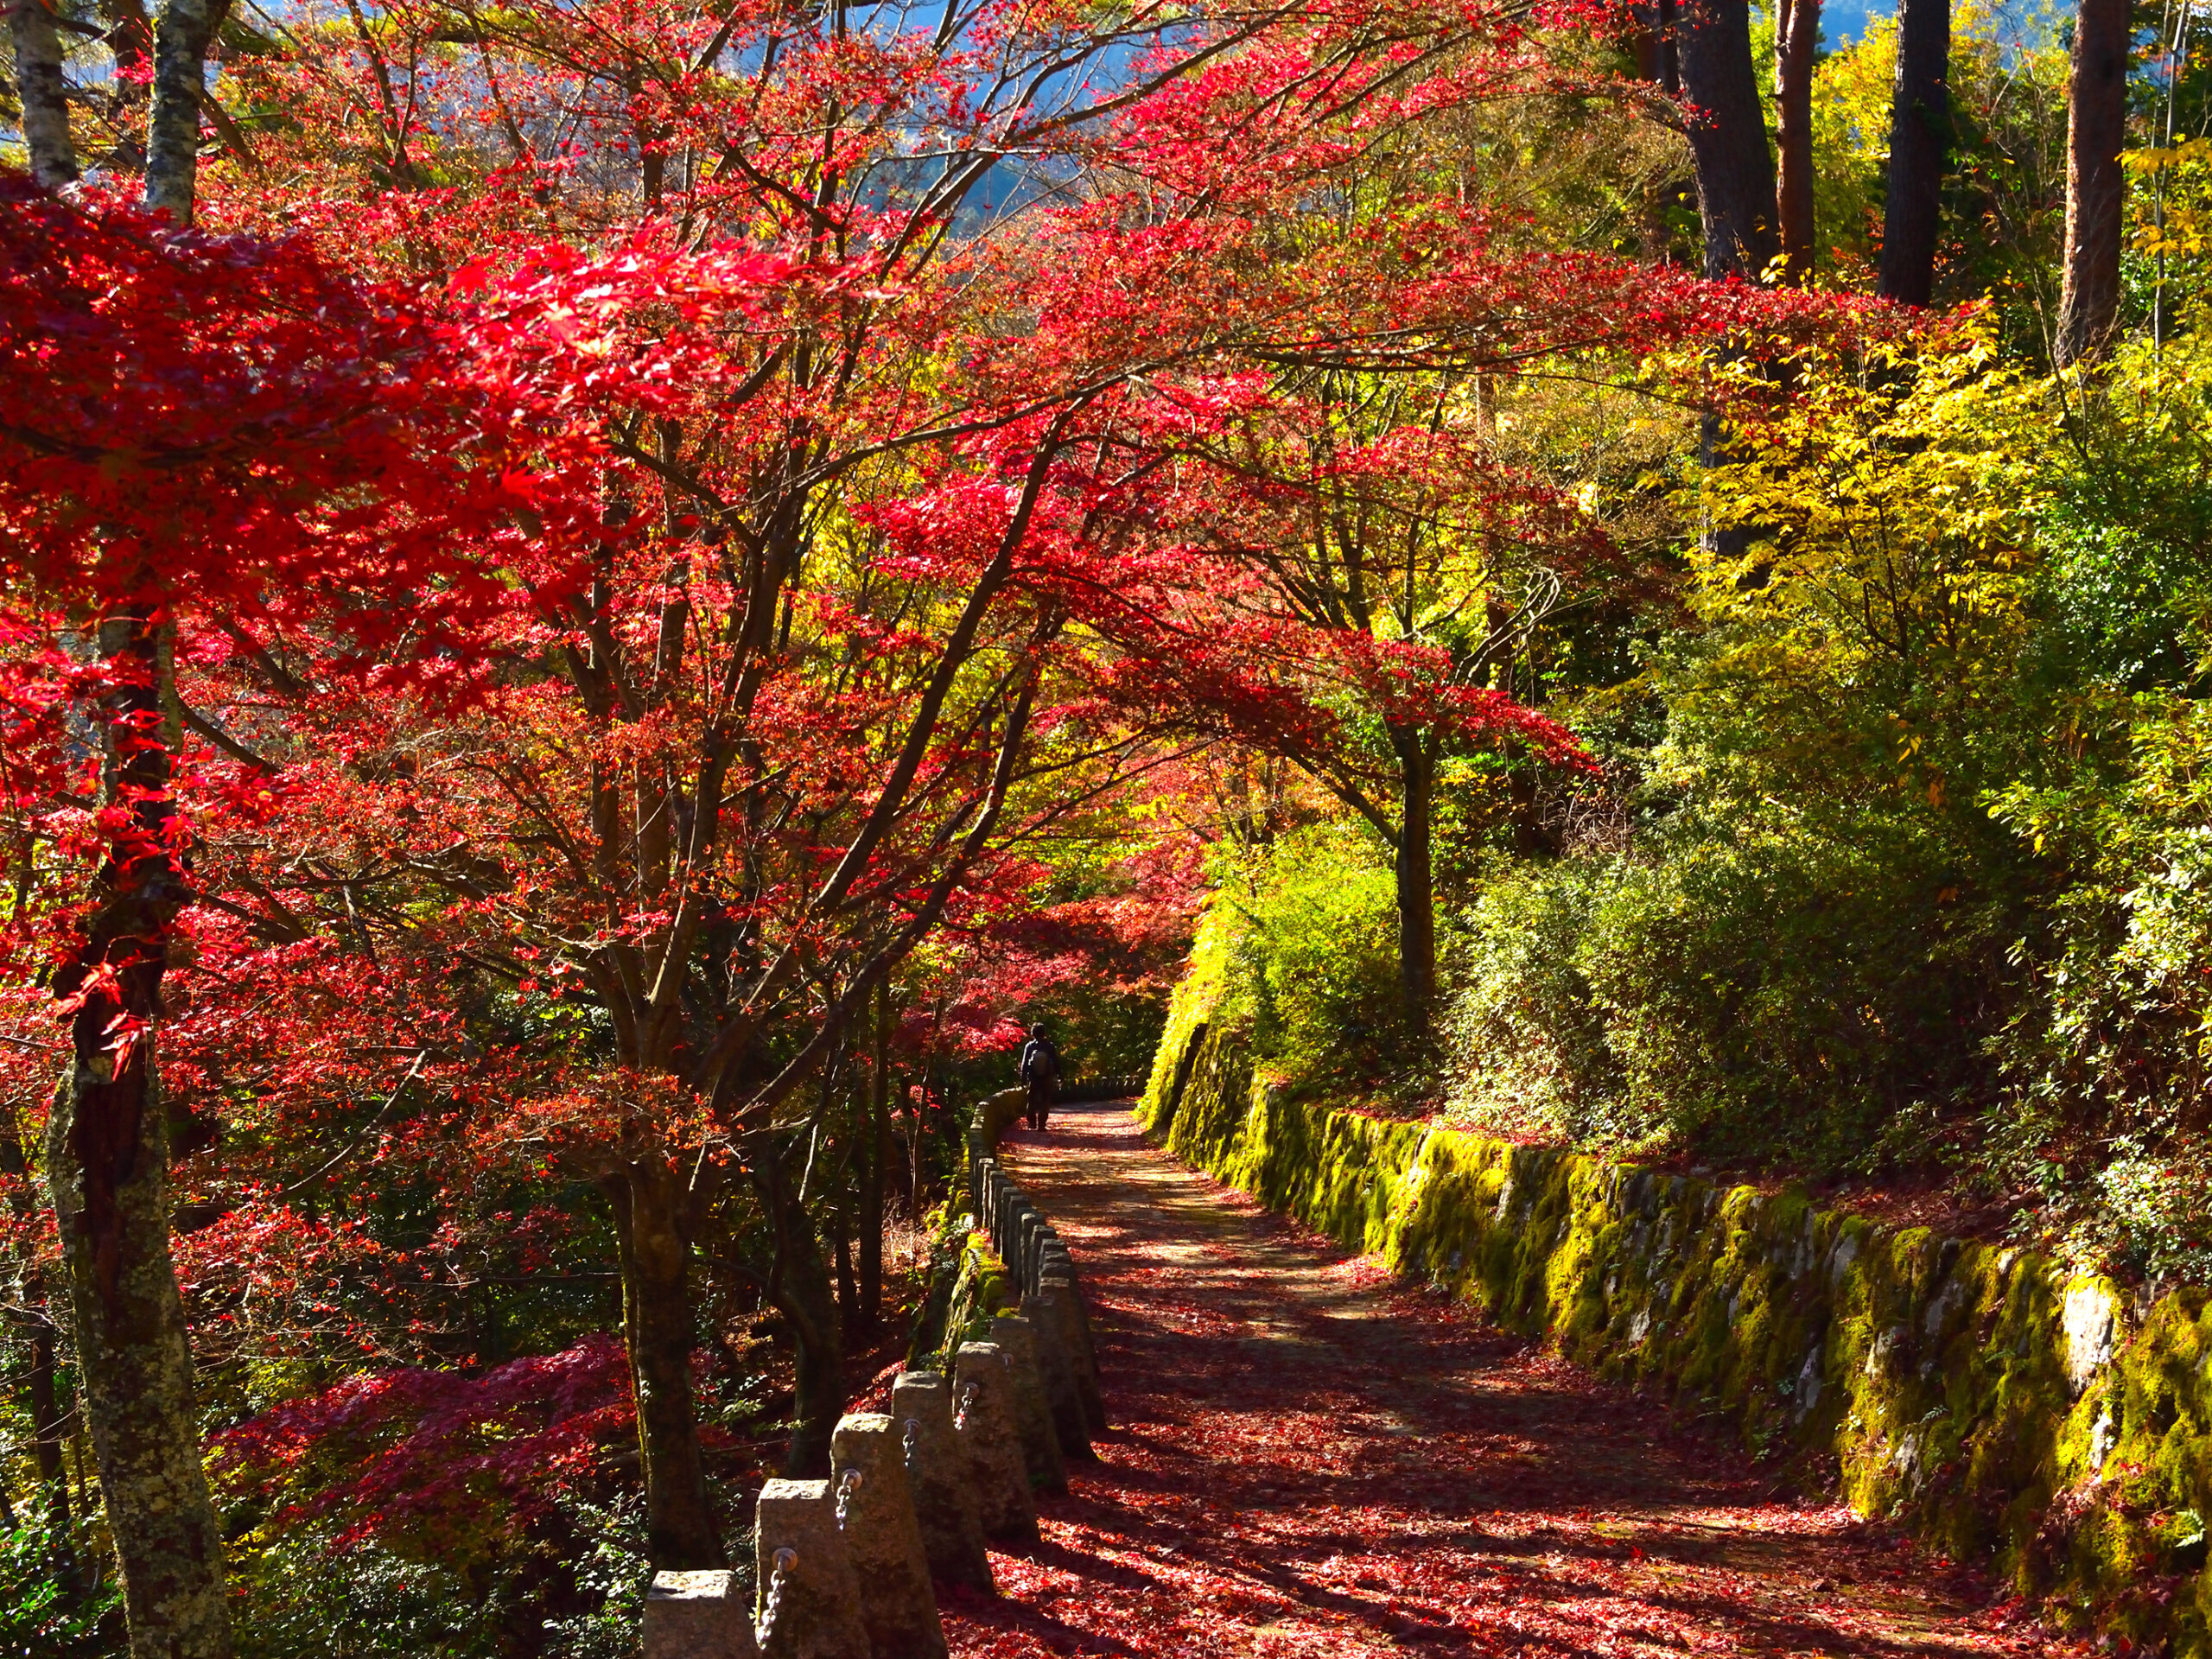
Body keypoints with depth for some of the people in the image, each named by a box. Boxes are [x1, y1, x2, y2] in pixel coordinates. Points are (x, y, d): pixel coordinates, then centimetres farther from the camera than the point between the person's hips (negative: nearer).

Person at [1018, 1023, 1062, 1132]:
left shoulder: (1029, 1046, -5)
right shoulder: (1050, 1046, -5)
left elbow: (1024, 1063, -3)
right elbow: (1056, 1062, -3)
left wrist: (1023, 1078, 3)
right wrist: (1058, 1075, 4)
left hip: (1033, 1078, 1)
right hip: (1047, 1078, -1)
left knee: (1032, 1101, 16)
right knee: (1045, 1102, 5)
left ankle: (1032, 1123, 16)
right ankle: (1041, 1124, -1)